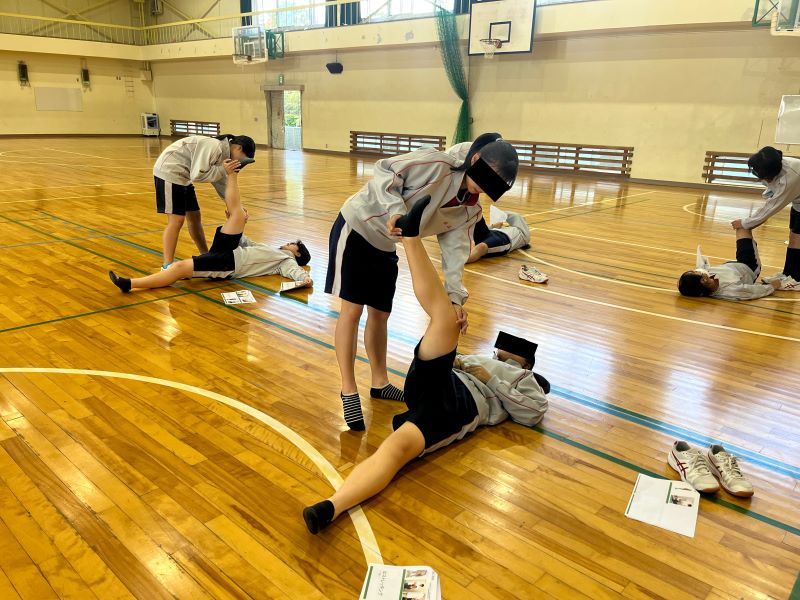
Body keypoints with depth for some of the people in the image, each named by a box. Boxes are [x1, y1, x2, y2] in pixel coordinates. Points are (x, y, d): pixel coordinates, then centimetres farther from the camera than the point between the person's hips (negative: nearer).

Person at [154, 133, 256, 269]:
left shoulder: (222, 152, 7)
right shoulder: (213, 146, -23)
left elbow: (221, 184, 12)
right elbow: (197, 175, -28)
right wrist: (224, 169, -22)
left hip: (182, 176, 10)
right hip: (169, 172, -10)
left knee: (194, 216, 13)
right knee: (176, 220, -10)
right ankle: (167, 266, -5)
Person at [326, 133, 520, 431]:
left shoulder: (469, 211, -4)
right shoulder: (437, 164, -25)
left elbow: (454, 249, -9)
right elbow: (384, 171, -22)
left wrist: (455, 296, -22)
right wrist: (395, 210, -38)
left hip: (385, 246, 7)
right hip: (356, 228, -7)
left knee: (380, 314, 12)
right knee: (352, 309, -8)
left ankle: (380, 382, 28)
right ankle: (348, 391, 1)